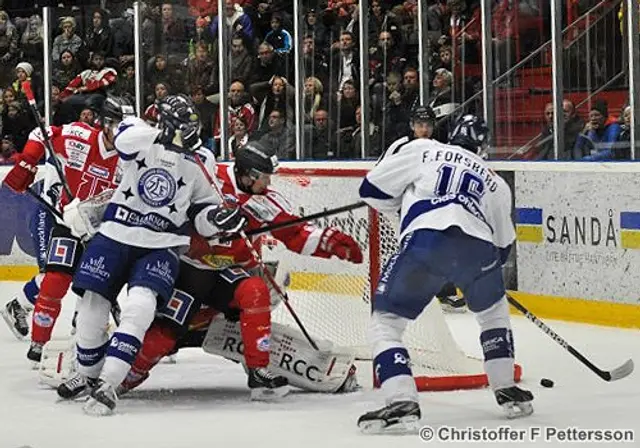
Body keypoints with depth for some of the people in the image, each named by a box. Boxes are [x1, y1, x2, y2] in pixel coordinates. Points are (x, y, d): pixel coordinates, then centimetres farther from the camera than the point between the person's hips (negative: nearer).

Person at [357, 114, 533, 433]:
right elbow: (503, 247, 36)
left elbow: (372, 190, 21)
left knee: (385, 321, 9)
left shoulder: (420, 150, 24)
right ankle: (507, 392, 32)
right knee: (493, 312, 34)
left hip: (424, 242, -3)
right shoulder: (495, 182, 32)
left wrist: (406, 207, 39)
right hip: (477, 248, 3)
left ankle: (402, 403, -10)